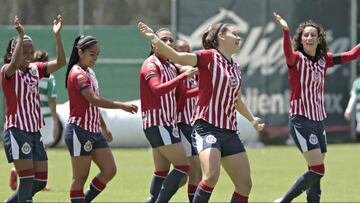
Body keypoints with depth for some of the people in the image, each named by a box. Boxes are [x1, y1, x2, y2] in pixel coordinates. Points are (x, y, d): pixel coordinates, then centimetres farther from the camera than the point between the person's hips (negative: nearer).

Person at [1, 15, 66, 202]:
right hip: (17, 131, -7)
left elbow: (60, 62, 1)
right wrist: (21, 36, -35)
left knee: (40, 182, 7)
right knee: (27, 179, -11)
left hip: (35, 131, 7)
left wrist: (57, 35, -10)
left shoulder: (35, 69, 10)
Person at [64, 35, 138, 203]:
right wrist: (122, 106, -27)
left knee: (110, 170, 3)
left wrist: (104, 127, 25)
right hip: (80, 132, -9)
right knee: (80, 177, -4)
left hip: (94, 132, 9)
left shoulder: (89, 73, 15)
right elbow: (95, 100, -26)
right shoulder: (78, 74, -15)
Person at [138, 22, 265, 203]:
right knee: (211, 176, -27)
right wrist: (155, 40, -35)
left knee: (245, 184, 5)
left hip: (229, 132, 8)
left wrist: (252, 120, 45)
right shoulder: (209, 57, -5)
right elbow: (178, 57, -21)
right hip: (207, 127, -8)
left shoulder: (236, 68, 16)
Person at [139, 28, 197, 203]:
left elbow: (181, 93, 24)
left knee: (162, 171, 10)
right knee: (182, 166, -14)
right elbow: (157, 89, -27)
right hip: (157, 123, -9)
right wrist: (184, 75, -32)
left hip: (167, 123, 9)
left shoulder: (170, 67, 16)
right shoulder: (151, 64, -10)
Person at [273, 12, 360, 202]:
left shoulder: (324, 59, 8)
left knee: (316, 173, 9)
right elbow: (288, 52, -32)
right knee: (317, 170, -15)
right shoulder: (297, 59, -9)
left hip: (318, 121, 7)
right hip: (301, 120, -7)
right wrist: (285, 31, -50)